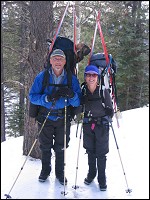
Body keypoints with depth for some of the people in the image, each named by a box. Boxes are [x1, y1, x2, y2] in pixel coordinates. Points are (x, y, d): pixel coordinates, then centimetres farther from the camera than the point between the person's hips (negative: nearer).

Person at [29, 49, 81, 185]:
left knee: (60, 147, 11)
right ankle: (45, 170, 36)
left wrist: (72, 95, -27)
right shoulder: (42, 77, -4)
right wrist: (47, 98, -24)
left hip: (63, 118, 0)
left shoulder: (72, 79, -3)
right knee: (45, 146, 14)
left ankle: (60, 172, 30)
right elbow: (32, 96, -7)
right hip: (45, 116, 0)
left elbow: (78, 102, -4)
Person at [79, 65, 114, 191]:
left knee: (101, 153, 3)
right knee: (90, 151, 15)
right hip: (88, 125, 2)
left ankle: (102, 178, 19)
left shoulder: (104, 91, -8)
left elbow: (110, 110, -2)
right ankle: (91, 173, 35)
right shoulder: (82, 91, -2)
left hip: (102, 125, -2)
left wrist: (105, 119, -12)